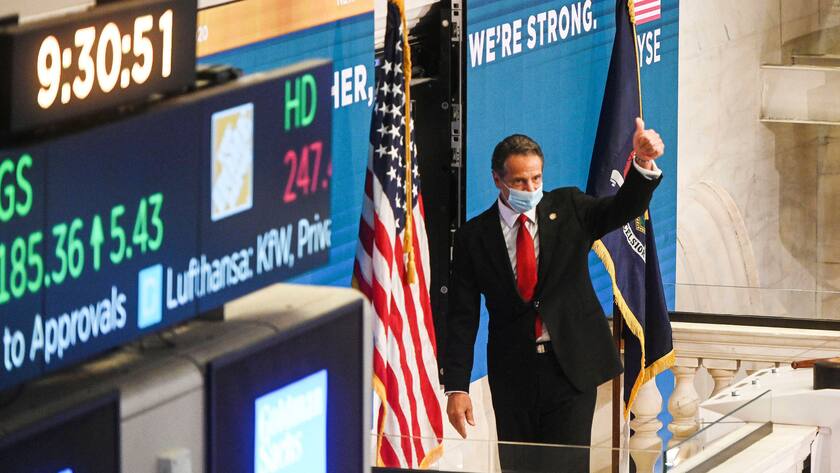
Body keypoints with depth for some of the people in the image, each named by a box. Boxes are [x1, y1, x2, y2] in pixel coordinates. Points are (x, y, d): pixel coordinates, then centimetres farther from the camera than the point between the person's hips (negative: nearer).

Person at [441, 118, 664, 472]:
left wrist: (643, 163, -35)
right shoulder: (473, 237, 1)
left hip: (571, 366, -1)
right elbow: (462, 317, 0)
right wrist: (456, 387, -7)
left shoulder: (568, 209, 3)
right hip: (512, 373, 1)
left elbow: (623, 208, -14)